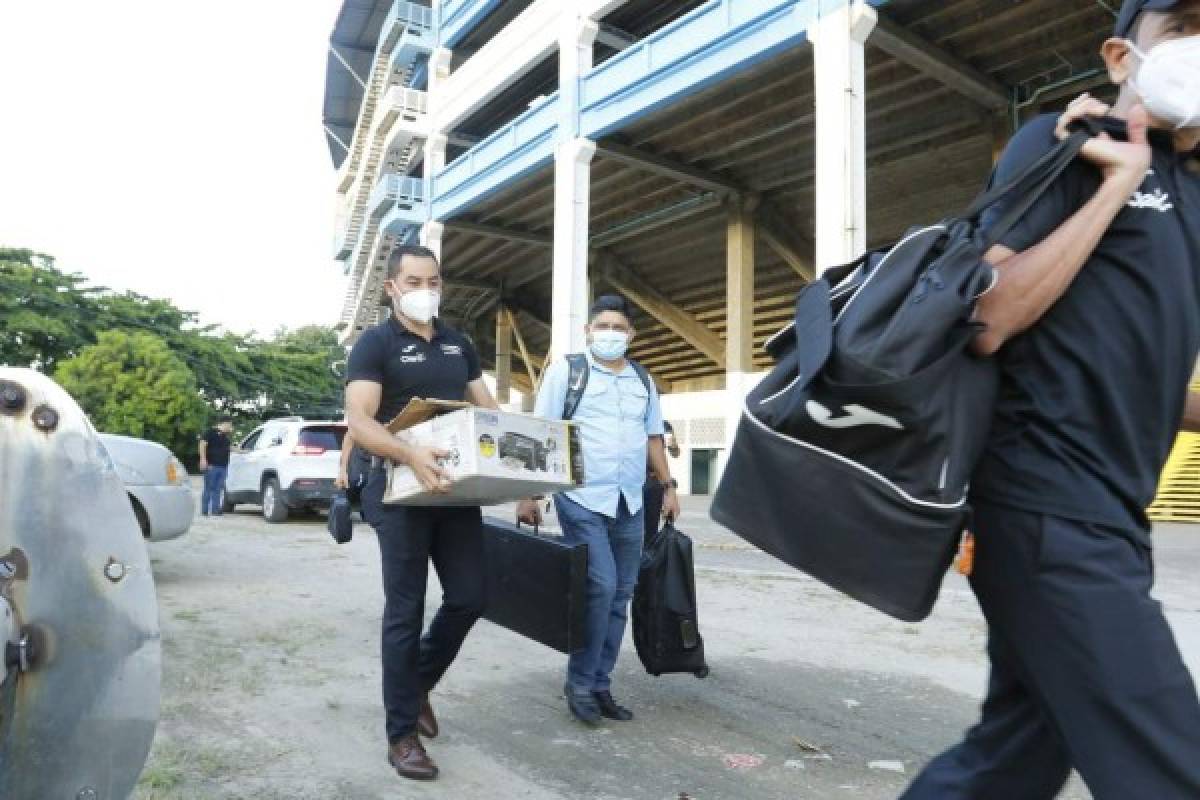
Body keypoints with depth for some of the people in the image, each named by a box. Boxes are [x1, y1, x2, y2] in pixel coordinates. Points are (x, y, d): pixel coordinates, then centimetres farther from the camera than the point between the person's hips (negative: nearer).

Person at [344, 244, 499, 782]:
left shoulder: (459, 345, 14)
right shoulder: (375, 344, -4)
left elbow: (487, 409, 17)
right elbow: (359, 422, -16)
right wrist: (411, 456, -34)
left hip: (457, 489, 5)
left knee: (468, 598, 7)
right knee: (405, 612, 1)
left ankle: (417, 684, 32)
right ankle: (401, 734, 14)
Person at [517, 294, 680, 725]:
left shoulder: (643, 381, 16)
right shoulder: (566, 370, -1)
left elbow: (653, 437, 23)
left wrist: (668, 486, 16)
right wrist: (528, 493, -10)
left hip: (629, 503, 6)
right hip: (583, 499, -6)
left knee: (619, 595, 7)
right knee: (600, 587, -15)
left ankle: (600, 685, 19)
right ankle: (579, 683, 3)